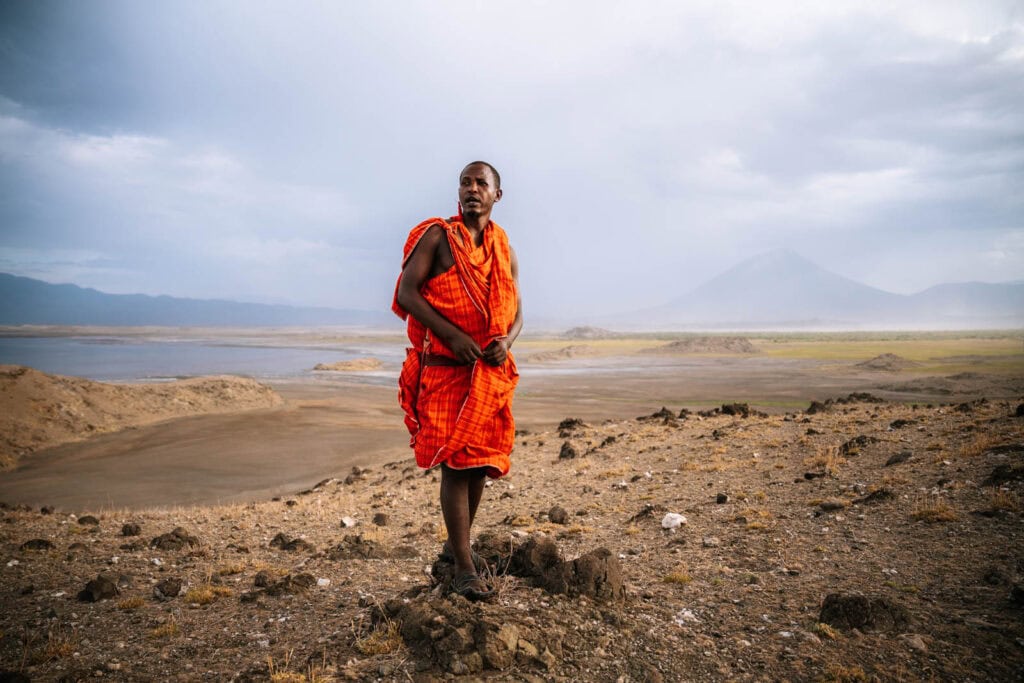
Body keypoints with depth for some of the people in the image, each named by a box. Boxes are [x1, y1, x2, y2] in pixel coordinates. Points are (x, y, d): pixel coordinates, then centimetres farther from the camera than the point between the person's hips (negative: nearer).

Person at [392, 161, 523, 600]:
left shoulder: (504, 250, 13)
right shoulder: (437, 236, -2)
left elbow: (516, 312, 14)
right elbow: (407, 293, -11)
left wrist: (506, 341, -9)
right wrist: (452, 335, -20)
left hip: (491, 372, 6)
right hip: (445, 368, -5)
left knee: (480, 461, 11)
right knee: (455, 463, -7)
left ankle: (458, 543, 30)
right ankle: (464, 568, 0)